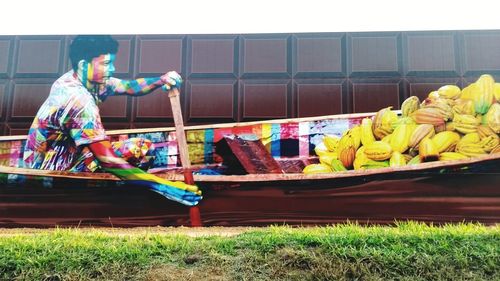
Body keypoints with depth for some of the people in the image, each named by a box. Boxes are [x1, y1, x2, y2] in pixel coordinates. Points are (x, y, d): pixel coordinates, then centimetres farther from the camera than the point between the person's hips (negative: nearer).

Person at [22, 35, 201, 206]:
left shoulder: (75, 80, -4)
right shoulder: (79, 100, -32)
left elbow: (129, 87, 0)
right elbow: (108, 161, -37)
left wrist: (161, 80, -22)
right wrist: (165, 186, -41)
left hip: (61, 152, 9)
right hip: (53, 168, -9)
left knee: (142, 147, 5)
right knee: (138, 149, -12)